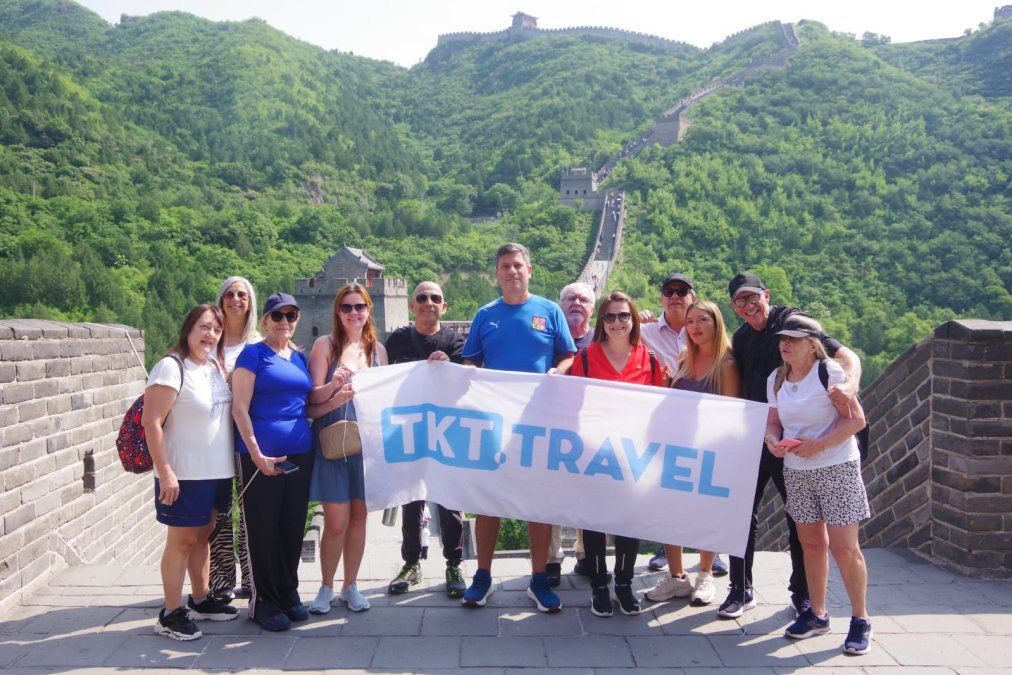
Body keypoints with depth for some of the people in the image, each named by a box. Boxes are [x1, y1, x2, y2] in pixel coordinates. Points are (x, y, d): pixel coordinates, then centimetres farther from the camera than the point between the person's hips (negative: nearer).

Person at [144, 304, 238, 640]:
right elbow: (151, 422, -18)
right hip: (183, 473, -7)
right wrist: (165, 472, -21)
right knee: (182, 539, 0)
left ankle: (200, 599, 30)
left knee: (202, 534, 17)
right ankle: (171, 613, 10)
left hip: (216, 471, 7)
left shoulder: (215, 367, 10)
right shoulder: (171, 367, -14)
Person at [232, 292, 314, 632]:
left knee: (293, 526, 12)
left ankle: (288, 592, 27)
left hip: (299, 454, 6)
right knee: (263, 527, 2)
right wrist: (255, 451, -16)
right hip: (262, 455, -6)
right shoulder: (253, 353, -3)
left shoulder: (300, 357, 15)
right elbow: (239, 407, -10)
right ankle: (264, 601, 15)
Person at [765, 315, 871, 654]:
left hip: (837, 468, -5)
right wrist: (774, 442, -12)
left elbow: (857, 419, -14)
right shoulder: (776, 379, 6)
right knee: (811, 544, 13)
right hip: (796, 471, 6)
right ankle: (817, 614, 28)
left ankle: (860, 621, 12)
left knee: (844, 548, -4)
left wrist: (819, 444, -22)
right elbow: (773, 422, 10)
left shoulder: (830, 372, -12)